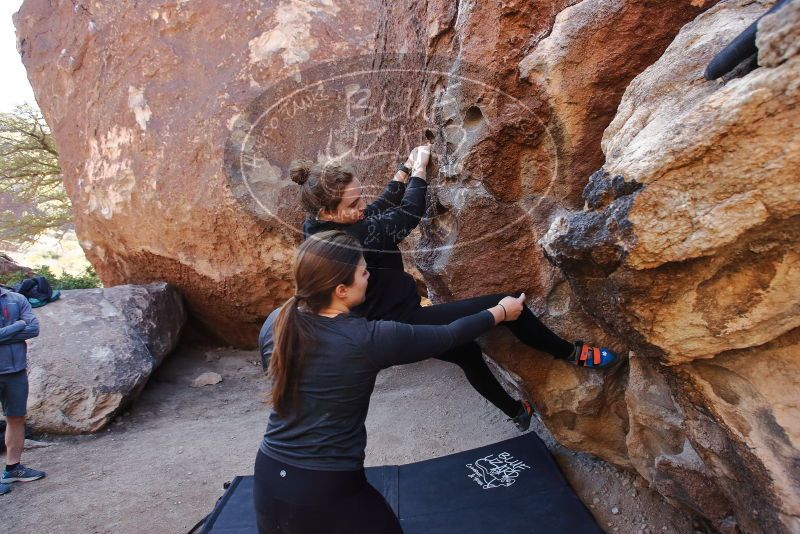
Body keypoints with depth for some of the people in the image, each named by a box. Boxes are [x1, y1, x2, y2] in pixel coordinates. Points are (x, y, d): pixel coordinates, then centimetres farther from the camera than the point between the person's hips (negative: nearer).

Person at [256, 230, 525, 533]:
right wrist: (501, 312, 8)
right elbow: (448, 336, -9)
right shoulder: (369, 340, -22)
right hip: (328, 488, -5)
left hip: (268, 477, 5)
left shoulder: (275, 323, -8)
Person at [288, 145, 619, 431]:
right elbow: (407, 215, -23)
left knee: (467, 352, 30)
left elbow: (381, 207, 10)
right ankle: (571, 353, 17)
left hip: (392, 326, 10)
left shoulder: (319, 228, -2)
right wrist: (420, 167, -8)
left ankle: (517, 412, 50)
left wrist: (406, 167, 5)